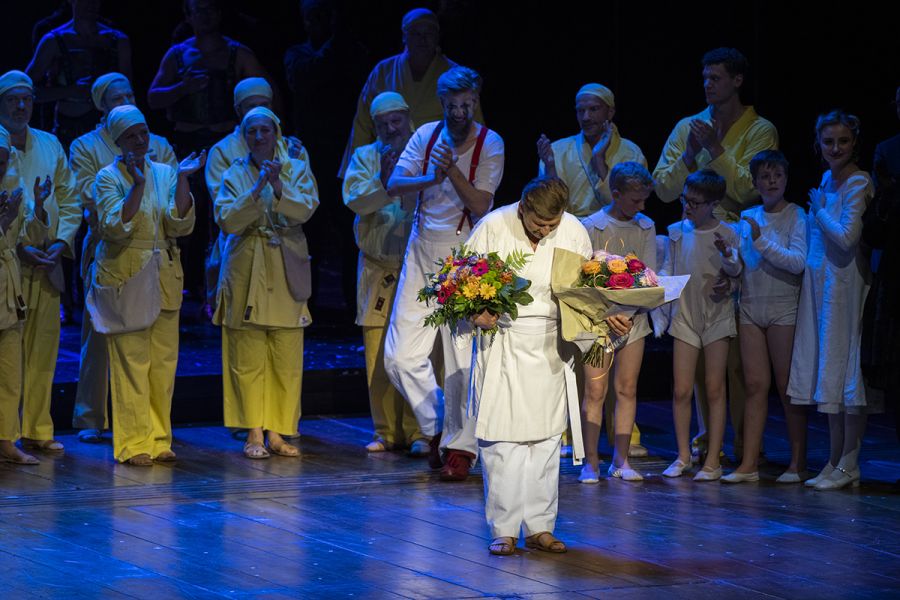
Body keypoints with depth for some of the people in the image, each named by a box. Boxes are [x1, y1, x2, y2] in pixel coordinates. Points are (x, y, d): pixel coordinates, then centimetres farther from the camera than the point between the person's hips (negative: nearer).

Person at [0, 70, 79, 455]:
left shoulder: (50, 146, 13)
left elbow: (70, 202, 13)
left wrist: (59, 243, -2)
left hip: (46, 265, 5)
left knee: (43, 351, 6)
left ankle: (37, 431, 13)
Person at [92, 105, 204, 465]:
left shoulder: (164, 174, 9)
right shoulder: (109, 178, -2)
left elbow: (180, 225, -3)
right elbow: (116, 226, -17)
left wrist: (183, 179, -11)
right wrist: (138, 185, -22)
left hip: (164, 279, 4)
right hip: (125, 277, -4)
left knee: (164, 361, 5)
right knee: (131, 361, -7)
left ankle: (159, 438, 13)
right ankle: (134, 444, -3)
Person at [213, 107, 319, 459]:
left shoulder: (297, 170, 7)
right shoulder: (235, 175, 7)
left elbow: (305, 209, -9)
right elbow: (227, 219, -8)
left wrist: (278, 186, -25)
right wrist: (257, 189, -19)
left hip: (286, 273, 1)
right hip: (246, 271, -1)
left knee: (287, 358, -2)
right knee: (248, 358, -4)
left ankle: (276, 432, 6)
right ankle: (254, 433, 2)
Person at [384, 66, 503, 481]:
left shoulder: (490, 144, -6)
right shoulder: (426, 135, 4)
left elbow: (480, 205, -13)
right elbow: (393, 185, -6)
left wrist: (453, 171, -26)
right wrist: (430, 179, -23)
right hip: (421, 251, 4)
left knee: (462, 356, -6)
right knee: (400, 354, 1)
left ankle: (460, 446, 5)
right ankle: (437, 424, 22)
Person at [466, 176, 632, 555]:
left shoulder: (574, 232, 0)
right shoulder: (494, 227, -9)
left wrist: (608, 316, -5)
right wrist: (477, 313, -21)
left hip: (551, 348, 3)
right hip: (503, 343, -3)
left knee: (546, 438, 7)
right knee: (502, 438, -5)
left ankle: (539, 527, 15)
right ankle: (504, 530, 3)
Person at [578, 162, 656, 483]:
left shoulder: (645, 227, 8)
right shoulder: (591, 227, -5)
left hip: (633, 315, 4)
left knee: (627, 389, 6)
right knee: (595, 390, -4)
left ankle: (621, 460, 12)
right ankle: (591, 462, 0)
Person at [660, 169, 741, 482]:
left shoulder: (726, 234, -6)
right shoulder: (677, 232, 5)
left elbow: (735, 271, -18)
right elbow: (667, 271, 12)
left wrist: (727, 254, -37)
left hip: (717, 315, -3)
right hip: (685, 315, 3)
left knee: (714, 389, -1)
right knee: (682, 391, 2)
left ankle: (713, 461, 3)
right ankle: (683, 456, 16)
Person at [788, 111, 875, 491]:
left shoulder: (859, 184, -12)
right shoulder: (827, 179, 13)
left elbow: (847, 237, -22)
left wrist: (818, 210, -10)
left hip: (847, 283, -9)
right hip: (820, 282, 9)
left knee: (846, 370, -5)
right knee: (829, 371, 10)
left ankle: (848, 465, -1)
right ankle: (836, 462, 16)